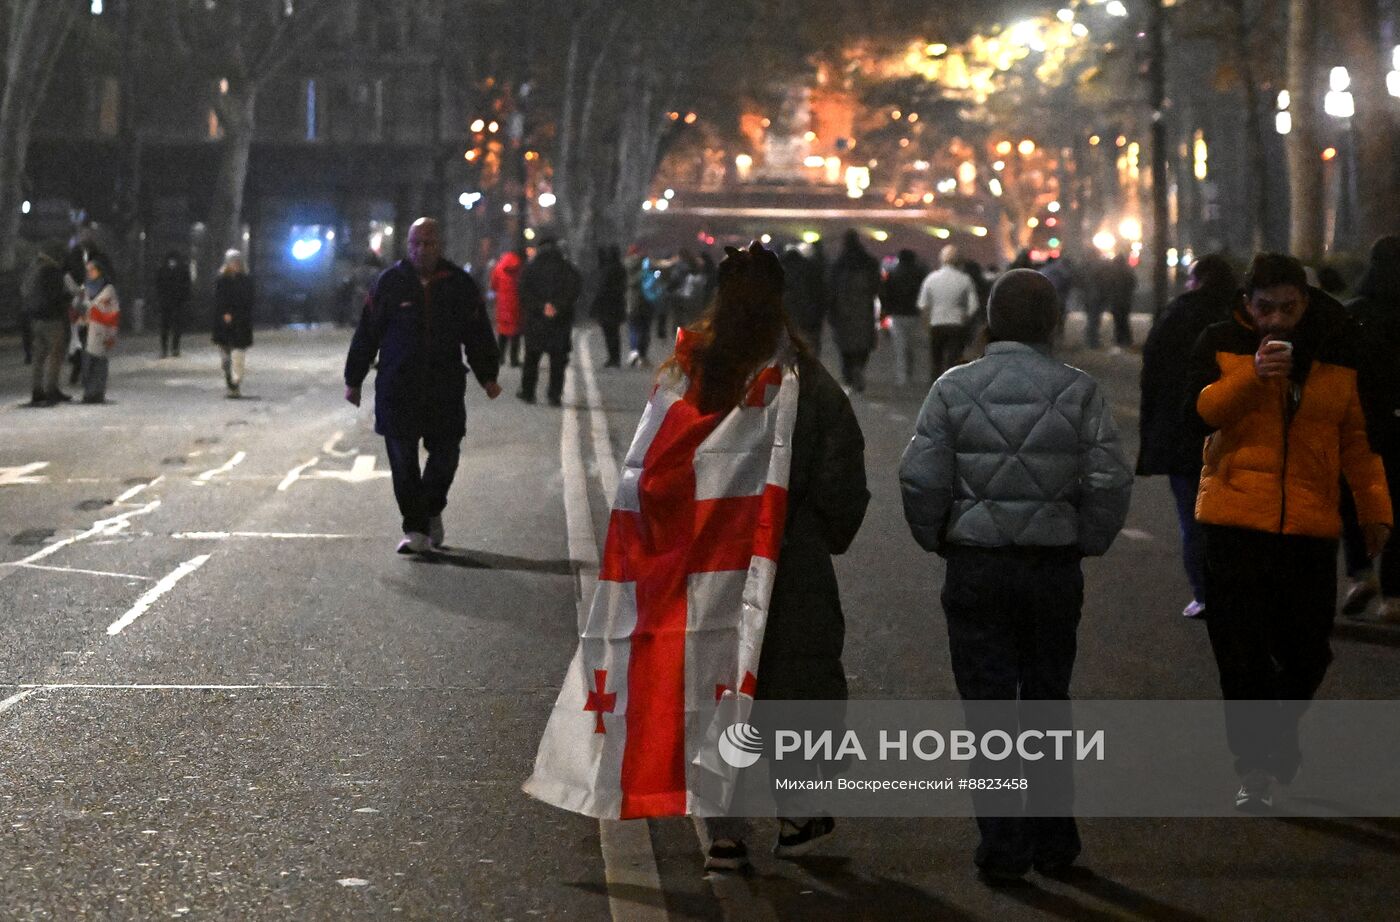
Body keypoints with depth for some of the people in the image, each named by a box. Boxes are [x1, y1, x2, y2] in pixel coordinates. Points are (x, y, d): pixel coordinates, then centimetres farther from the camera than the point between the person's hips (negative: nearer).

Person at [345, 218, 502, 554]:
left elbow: (479, 335, 12)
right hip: (397, 386, -1)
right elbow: (367, 332, 5)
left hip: (445, 387, 1)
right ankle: (416, 529, 4)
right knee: (403, 460, -3)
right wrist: (353, 380, 5)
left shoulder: (460, 285, 5)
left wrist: (487, 376, 8)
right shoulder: (390, 282, 1)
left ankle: (432, 511, 30)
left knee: (445, 454, 4)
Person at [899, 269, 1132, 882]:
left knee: (989, 709, 5)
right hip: (1055, 568, 1)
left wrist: (938, 540, 6)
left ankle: (1003, 847, 4)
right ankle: (1054, 842, 20)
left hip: (975, 568, -1)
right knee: (1048, 704, 15)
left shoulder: (955, 388, -4)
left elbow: (920, 478, -9)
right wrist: (1086, 543, 7)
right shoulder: (1078, 392, -3)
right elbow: (1111, 481, -7)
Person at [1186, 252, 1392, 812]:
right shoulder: (1222, 345, 3)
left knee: (1307, 649, 7)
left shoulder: (1335, 354, 9)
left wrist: (1374, 506, 9)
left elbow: (1356, 438, 15)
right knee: (1242, 651, -5)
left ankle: (1280, 730, 35)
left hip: (1311, 524, 2)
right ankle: (1255, 768, 4)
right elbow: (1199, 413, -9)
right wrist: (1253, 375, -21)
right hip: (1236, 521, -2)